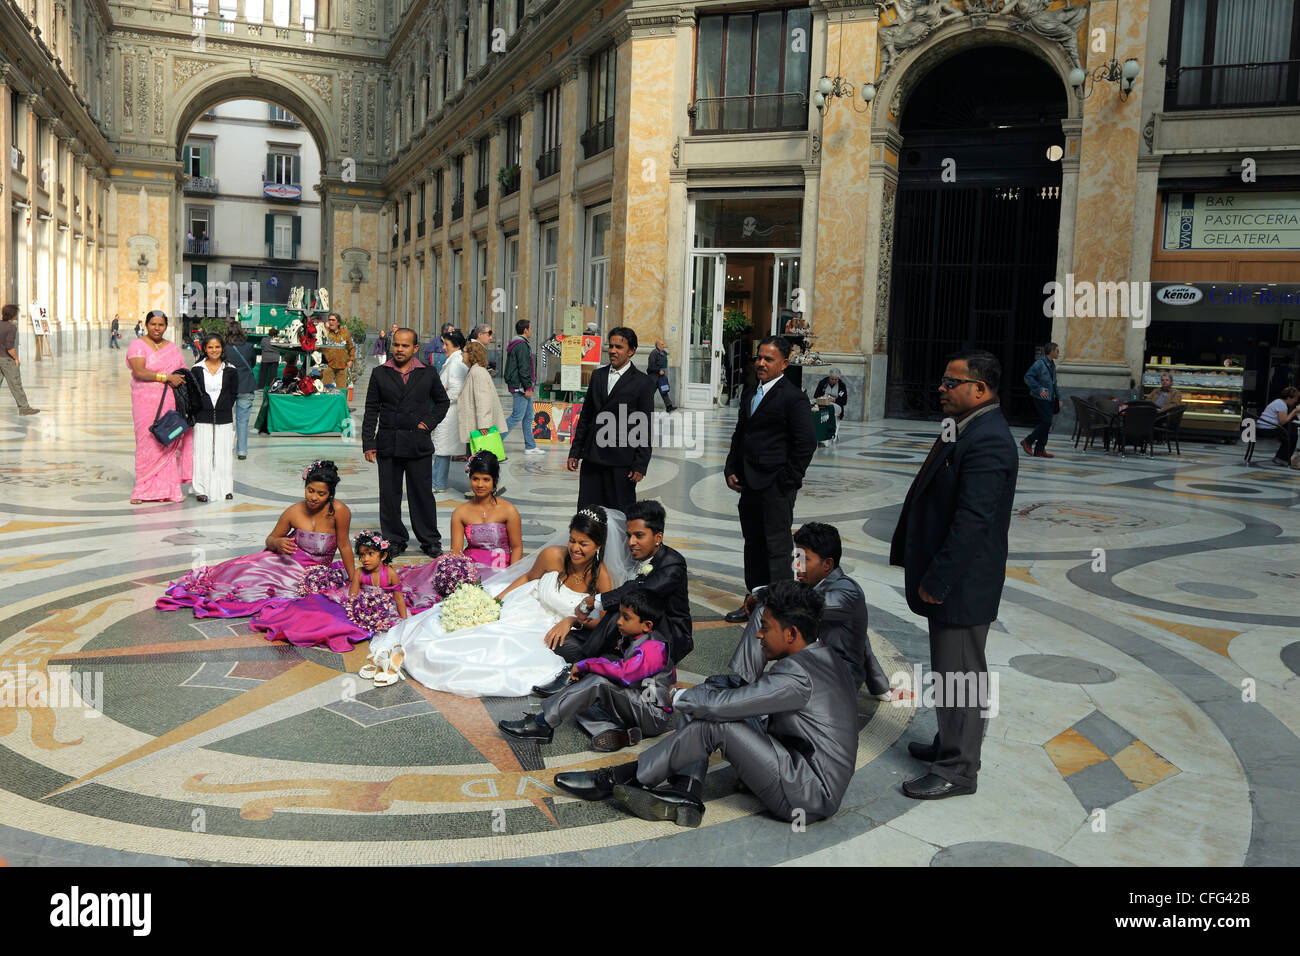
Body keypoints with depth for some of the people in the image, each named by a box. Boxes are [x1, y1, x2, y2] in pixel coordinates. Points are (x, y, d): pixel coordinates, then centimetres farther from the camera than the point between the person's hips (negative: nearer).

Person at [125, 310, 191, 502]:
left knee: (170, 443, 0)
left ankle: (168, 489, 4)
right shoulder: (138, 345, 1)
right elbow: (139, 372, -13)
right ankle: (143, 490, 2)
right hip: (147, 402, -4)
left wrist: (181, 379, -2)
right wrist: (166, 377, -17)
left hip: (171, 403, 4)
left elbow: (183, 372, 20)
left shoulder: (172, 346, 18)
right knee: (148, 443, -5)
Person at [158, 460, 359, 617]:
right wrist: (278, 543, -23)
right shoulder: (293, 512, -13)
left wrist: (354, 580, -8)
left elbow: (344, 546, -11)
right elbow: (270, 539, 1)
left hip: (313, 573, -2)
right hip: (286, 560, 2)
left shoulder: (339, 511, -22)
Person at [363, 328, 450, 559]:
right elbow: (371, 410, 6)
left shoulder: (428, 374, 4)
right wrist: (368, 444, 1)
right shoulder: (380, 374, 5)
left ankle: (430, 541, 16)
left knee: (422, 494, 4)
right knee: (389, 495, 6)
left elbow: (443, 401, 17)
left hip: (418, 444, -1)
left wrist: (429, 422, 2)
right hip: (388, 445, 1)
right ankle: (394, 540, 18)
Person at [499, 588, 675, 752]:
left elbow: (624, 673, -34)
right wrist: (585, 671, -4)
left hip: (655, 719, -9)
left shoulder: (652, 649, -20)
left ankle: (542, 725, -22)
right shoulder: (629, 641, 11)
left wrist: (586, 664, -23)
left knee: (598, 683, -25)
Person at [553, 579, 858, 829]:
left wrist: (679, 697, -3)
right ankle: (685, 796, -4)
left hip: (809, 797, -10)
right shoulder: (826, 657, 8)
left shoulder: (798, 674, -24)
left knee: (715, 722, -20)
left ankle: (617, 779, -6)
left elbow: (720, 705, -24)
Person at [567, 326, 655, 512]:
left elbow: (646, 426, -4)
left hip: (621, 462, -5)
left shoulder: (643, 383, -3)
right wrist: (575, 451, 13)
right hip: (592, 458, 5)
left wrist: (640, 465, -9)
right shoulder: (597, 375, 13)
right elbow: (585, 415, 17)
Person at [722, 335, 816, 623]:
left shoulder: (793, 397, -10)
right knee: (754, 546, 15)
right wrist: (731, 470, 11)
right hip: (750, 485, 8)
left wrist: (787, 481, -14)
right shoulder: (749, 394, 15)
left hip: (776, 488, -8)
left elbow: (806, 443, -13)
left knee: (777, 548, -3)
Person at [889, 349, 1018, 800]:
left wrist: (936, 580, -21)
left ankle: (957, 770, 14)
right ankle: (951, 743, 38)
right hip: (948, 578, 10)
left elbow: (972, 522, -27)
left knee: (958, 674, 2)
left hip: (963, 583, -10)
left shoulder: (987, 442, -23)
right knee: (951, 671, 22)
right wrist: (931, 575, 17)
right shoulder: (970, 431, 10)